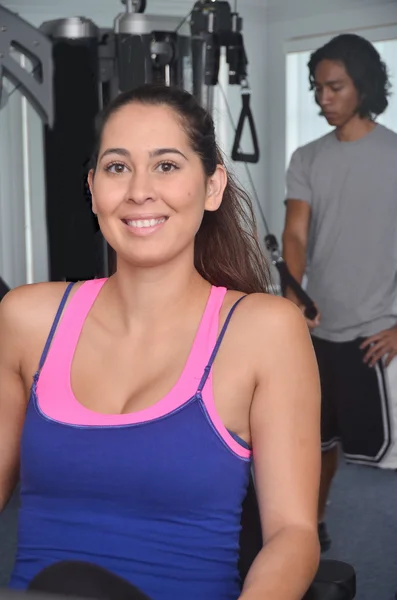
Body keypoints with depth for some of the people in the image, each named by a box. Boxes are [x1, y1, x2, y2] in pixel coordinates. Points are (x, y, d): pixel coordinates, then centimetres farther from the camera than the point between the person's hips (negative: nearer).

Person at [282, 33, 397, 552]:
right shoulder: (307, 159, 6)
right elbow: (295, 234, -5)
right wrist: (292, 294, -25)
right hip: (318, 328, 4)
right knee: (318, 436, 16)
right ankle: (314, 525, 33)